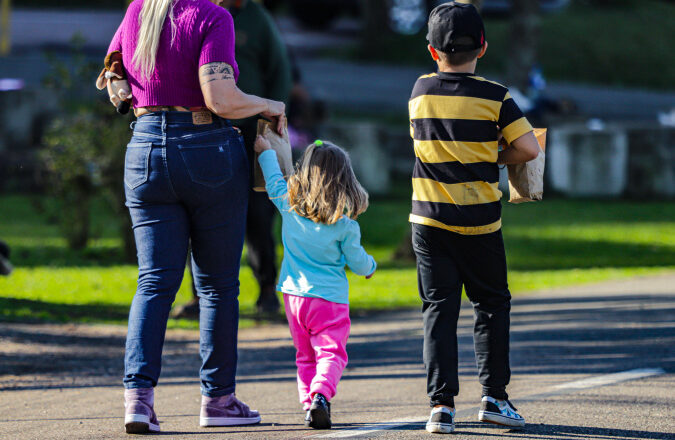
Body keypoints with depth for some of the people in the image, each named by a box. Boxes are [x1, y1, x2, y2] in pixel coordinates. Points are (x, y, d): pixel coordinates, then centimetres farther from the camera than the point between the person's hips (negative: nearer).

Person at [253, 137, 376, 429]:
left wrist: (266, 151, 30)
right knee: (330, 353, -7)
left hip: (294, 295, 3)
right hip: (330, 298, -3)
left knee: (305, 356, 15)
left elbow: (274, 181, 17)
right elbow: (358, 262, 3)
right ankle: (321, 394, -30)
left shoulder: (289, 206, -3)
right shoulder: (346, 226, -8)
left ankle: (308, 402, 5)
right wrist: (370, 266, 26)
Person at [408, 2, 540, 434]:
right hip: (480, 221, -2)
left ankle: (442, 403, -7)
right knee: (492, 303, 12)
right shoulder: (495, 96, -7)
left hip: (429, 219, 2)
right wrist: (496, 159, 8)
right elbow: (529, 148, -10)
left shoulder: (420, 92, 3)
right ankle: (494, 395, 10)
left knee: (439, 309, 3)